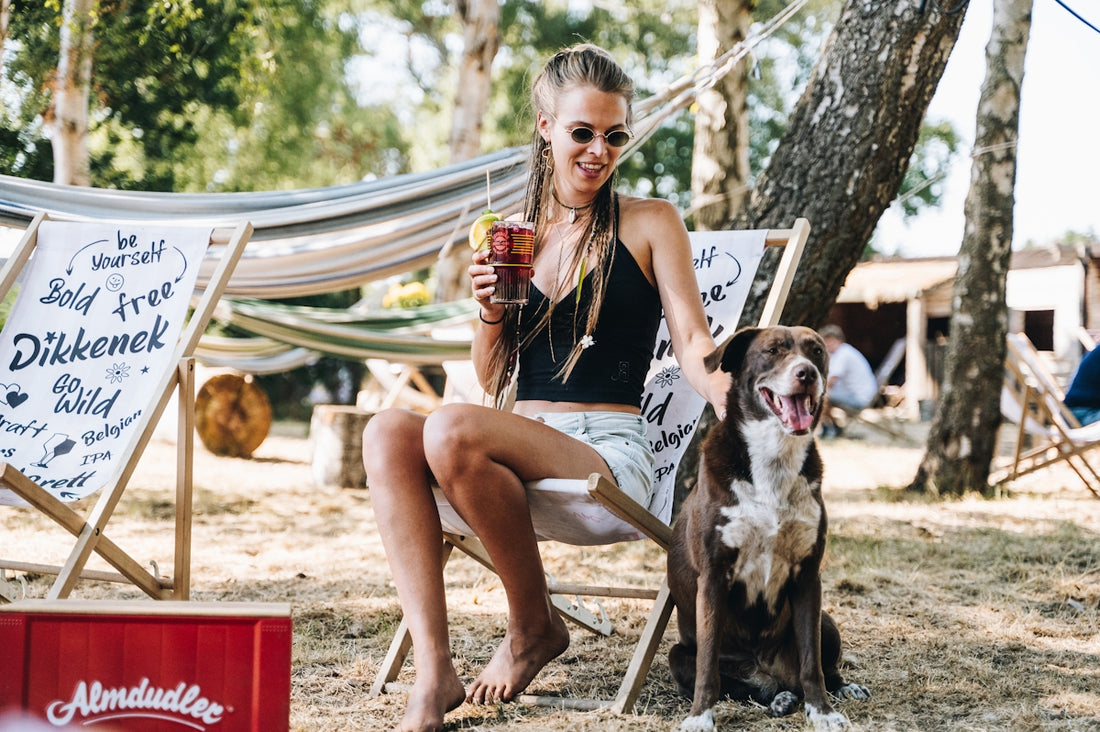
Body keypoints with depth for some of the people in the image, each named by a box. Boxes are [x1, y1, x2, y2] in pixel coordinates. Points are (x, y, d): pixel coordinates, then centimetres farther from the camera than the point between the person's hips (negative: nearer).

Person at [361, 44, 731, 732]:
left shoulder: (650, 223, 6)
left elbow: (692, 341, -3)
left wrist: (725, 391, -26)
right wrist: (492, 311, -4)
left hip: (612, 454, -5)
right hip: (523, 445, 5)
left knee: (452, 429, -31)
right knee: (388, 431, -25)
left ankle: (535, 627, -10)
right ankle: (434, 670, -32)